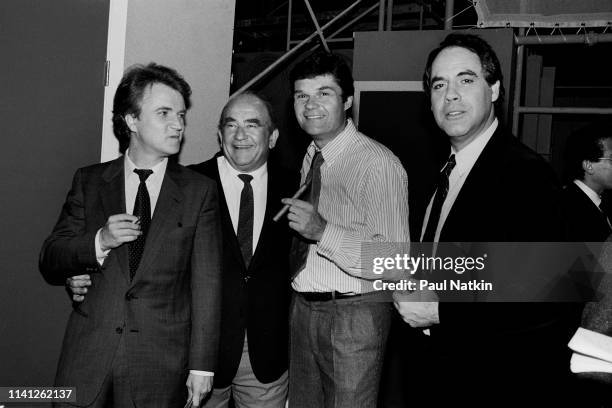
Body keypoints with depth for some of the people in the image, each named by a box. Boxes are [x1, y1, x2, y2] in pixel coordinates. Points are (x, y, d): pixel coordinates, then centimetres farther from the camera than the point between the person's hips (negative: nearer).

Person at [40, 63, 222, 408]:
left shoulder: (200, 190, 1)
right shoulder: (89, 181, 6)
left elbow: (206, 282, -1)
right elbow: (49, 263, 6)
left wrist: (202, 365, -5)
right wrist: (99, 241, -14)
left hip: (161, 366, -1)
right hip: (88, 357, 1)